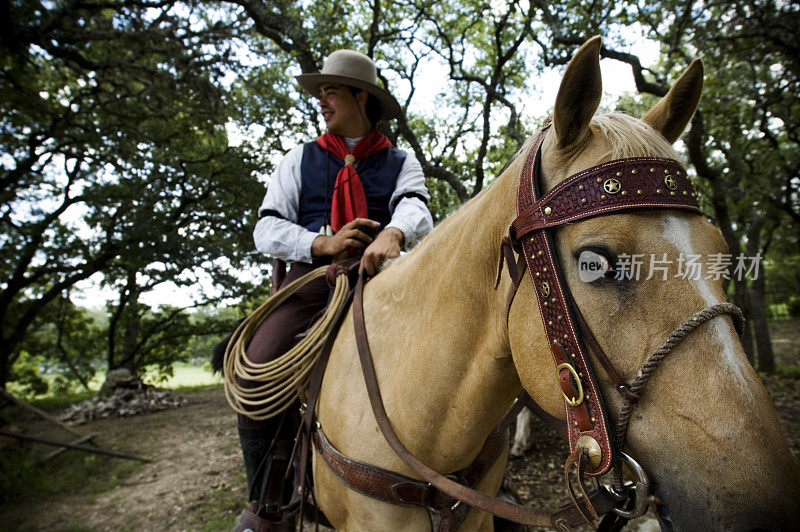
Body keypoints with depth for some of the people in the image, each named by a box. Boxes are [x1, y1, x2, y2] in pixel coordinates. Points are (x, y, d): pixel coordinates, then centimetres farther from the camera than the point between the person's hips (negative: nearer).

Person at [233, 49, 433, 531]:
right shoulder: (300, 160, 18)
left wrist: (392, 233, -32)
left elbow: (416, 208, -7)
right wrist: (320, 243, -12)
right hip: (311, 278, 1)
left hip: (380, 279, 0)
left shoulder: (401, 161, 15)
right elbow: (267, 229, 8)